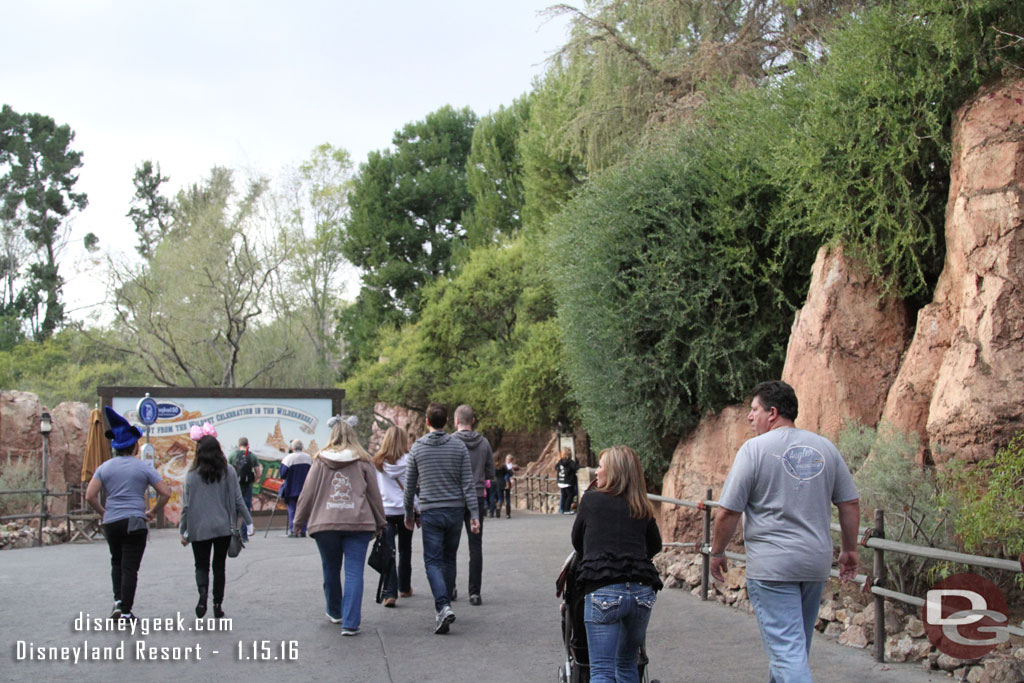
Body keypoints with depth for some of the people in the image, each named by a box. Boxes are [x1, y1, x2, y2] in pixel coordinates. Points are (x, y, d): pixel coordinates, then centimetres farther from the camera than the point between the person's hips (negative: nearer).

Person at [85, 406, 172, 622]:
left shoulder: (105, 467, 4)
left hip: (111, 523, 3)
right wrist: (153, 512, 8)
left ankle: (118, 601, 12)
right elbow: (165, 493, -5)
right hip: (135, 523, -3)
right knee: (130, 567, 1)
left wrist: (103, 512, 11)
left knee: (117, 562, 22)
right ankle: (126, 611, 0)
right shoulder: (144, 467, -2)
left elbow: (90, 496, -4)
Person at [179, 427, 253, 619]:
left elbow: (186, 505, -4)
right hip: (224, 527, 1)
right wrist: (249, 522, 6)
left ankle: (203, 591, -17)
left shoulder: (192, 475, -7)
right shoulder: (228, 472, -4)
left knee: (201, 565, 11)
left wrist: (182, 530, 6)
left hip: (199, 529, -1)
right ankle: (218, 605, 10)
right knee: (219, 566, 13)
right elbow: (237, 500, -3)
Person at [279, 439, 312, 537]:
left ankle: (292, 531, -2)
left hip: (292, 490, -3)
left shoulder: (289, 458, -11)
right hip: (305, 489, 3)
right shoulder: (308, 458, 3)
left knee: (292, 510, 2)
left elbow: (282, 475, -10)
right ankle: (302, 531, 7)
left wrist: (282, 462, 4)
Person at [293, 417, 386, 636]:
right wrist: (380, 523, 15)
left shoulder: (321, 461, 4)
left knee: (331, 569, 18)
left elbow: (308, 493, 5)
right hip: (358, 524, -1)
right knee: (354, 572, -1)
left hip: (325, 523, 1)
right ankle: (350, 623, -9)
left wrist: (299, 521, 16)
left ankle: (335, 612, 35)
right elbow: (374, 494, 6)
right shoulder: (363, 461, 3)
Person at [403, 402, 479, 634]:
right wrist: (474, 514, -4)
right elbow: (467, 483, -4)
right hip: (455, 510, 2)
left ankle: (443, 607, -20)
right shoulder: (458, 446, -1)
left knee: (433, 561, -1)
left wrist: (409, 513, 18)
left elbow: (410, 485, 6)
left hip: (430, 512, -1)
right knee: (449, 559, 16)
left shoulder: (417, 448, 0)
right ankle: (444, 604, 23)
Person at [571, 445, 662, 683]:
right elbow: (655, 546, 28)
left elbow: (577, 541, 19)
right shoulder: (643, 509, 14)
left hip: (603, 592, -4)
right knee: (627, 664, 21)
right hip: (642, 591, 4)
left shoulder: (591, 500, 6)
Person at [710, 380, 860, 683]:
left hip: (772, 565, -6)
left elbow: (727, 512, -11)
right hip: (817, 562, 6)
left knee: (786, 649, -7)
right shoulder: (825, 447, 7)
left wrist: (717, 551, 3)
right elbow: (851, 503, 9)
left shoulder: (755, 448, -10)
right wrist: (850, 550, 20)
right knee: (797, 644, 21)